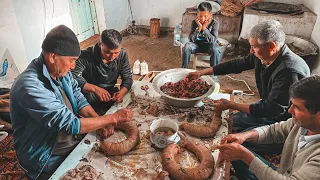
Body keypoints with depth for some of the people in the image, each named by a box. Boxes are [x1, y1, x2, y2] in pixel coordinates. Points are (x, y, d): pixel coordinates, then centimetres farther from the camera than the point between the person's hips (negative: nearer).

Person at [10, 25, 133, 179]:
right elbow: (70, 124, -32)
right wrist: (114, 118, -25)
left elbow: (78, 99, 1)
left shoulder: (60, 71, -6)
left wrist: (101, 122, -15)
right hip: (50, 159, -7)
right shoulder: (30, 87, -31)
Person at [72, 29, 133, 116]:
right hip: (89, 101, -4)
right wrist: (94, 88, -44)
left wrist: (122, 92, -23)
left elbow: (127, 77, -2)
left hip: (111, 95, 4)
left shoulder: (122, 54, -7)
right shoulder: (86, 56, -22)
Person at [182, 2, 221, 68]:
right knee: (186, 47, -27)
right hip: (197, 44, 2)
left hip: (209, 44, -1)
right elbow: (191, 39, -15)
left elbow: (213, 40, -21)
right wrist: (199, 28, -27)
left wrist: (204, 28, -28)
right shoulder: (194, 22, -10)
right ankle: (184, 69, -12)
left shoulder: (214, 23, -14)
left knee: (215, 50, -34)